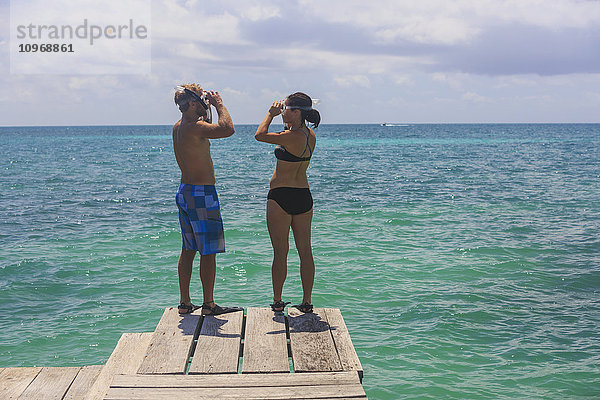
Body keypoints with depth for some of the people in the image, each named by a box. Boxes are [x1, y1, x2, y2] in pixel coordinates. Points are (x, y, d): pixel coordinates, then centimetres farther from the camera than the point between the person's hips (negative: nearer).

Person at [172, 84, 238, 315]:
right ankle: (208, 304, 5)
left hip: (185, 191, 10)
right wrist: (219, 104, -12)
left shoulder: (178, 127, 11)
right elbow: (227, 129, -28)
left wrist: (207, 109, 22)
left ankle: (185, 302, 19)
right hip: (201, 193, -10)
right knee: (209, 252, -1)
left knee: (188, 250, 13)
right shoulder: (194, 128, -18)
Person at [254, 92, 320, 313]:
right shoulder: (310, 135, 5)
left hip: (280, 196, -7)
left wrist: (271, 114, 3)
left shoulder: (291, 137, -19)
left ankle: (277, 301, 10)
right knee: (305, 251, 9)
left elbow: (260, 135, -10)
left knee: (280, 252, 2)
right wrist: (286, 119, 17)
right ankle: (306, 302, 14)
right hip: (304, 196, 7)